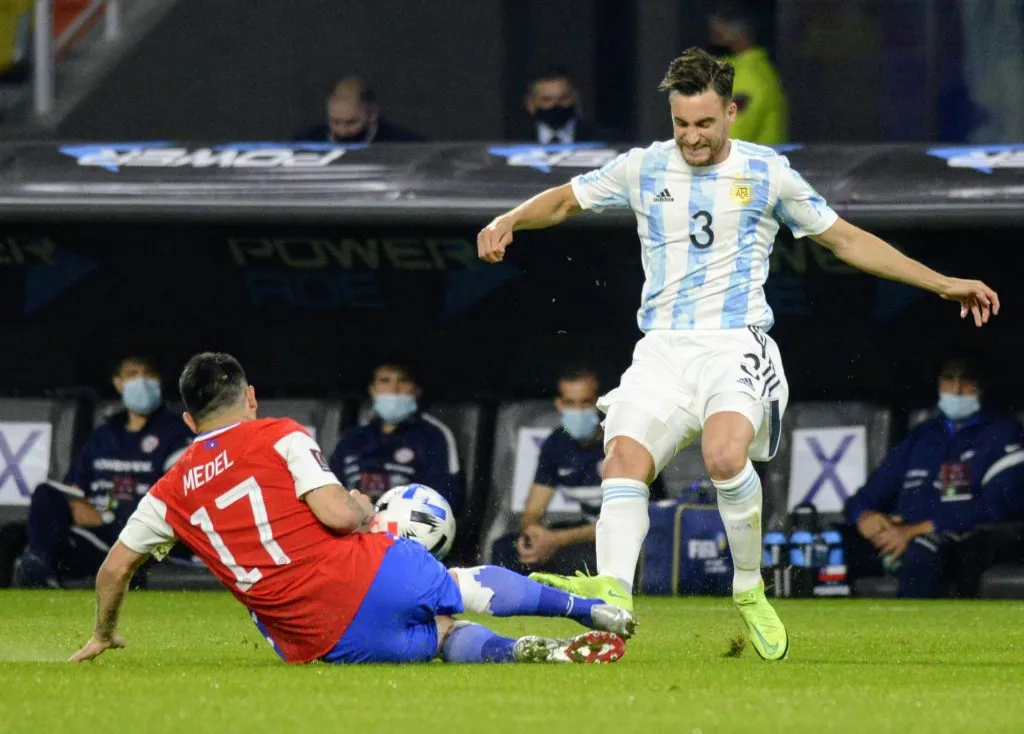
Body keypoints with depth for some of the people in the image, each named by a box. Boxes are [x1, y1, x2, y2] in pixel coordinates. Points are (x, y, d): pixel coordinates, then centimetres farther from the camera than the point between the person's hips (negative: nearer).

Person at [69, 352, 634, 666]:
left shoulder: (171, 493, 13)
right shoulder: (279, 437, 1)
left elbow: (115, 566, 18)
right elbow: (338, 514, -11)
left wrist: (104, 634, 36)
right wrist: (362, 508, 13)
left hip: (320, 639, 3)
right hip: (372, 574, -3)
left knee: (445, 635, 20)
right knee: (474, 587, 25)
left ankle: (526, 652, -8)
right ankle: (591, 611, 35)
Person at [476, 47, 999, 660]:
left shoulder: (768, 173, 5)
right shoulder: (644, 168, 10)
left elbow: (846, 240, 13)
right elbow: (566, 199, 23)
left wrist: (943, 284, 10)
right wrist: (509, 221, 2)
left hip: (736, 346, -3)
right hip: (663, 350, 3)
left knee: (725, 456, -29)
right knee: (625, 459, -20)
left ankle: (750, 592, -12)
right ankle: (614, 592, -34)